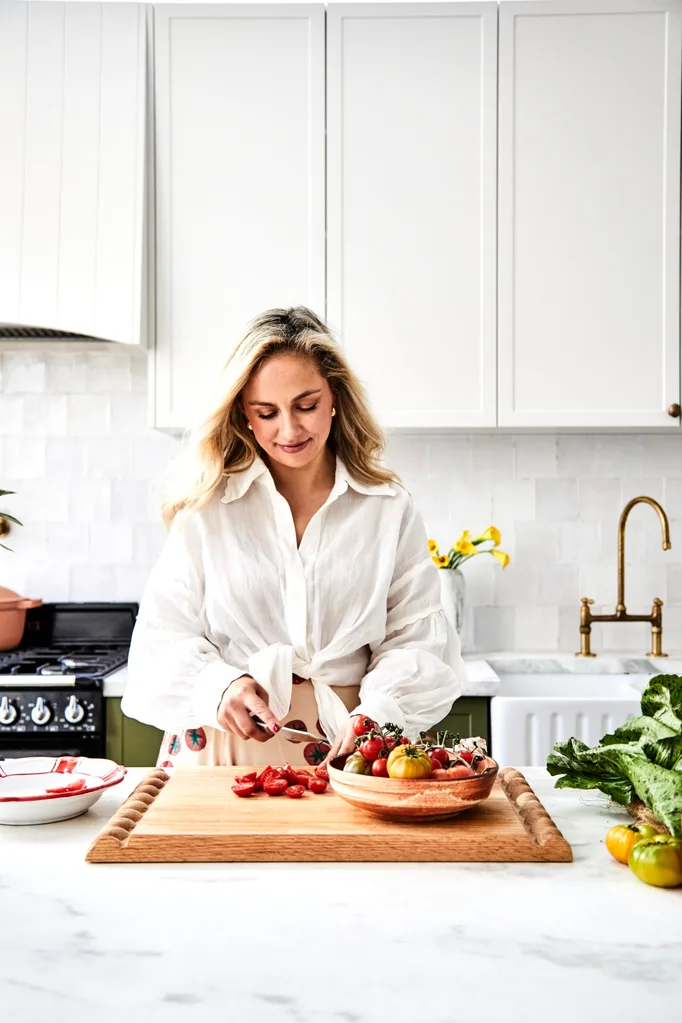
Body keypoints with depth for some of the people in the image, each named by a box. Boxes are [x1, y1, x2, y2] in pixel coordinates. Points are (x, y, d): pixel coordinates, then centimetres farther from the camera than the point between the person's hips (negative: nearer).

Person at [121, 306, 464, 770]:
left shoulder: (391, 510, 9)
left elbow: (417, 639, 5)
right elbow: (163, 635, 4)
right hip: (223, 749, 0)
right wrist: (220, 685, -16)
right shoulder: (205, 508, 6)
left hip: (345, 749, 1)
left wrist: (378, 712, -14)